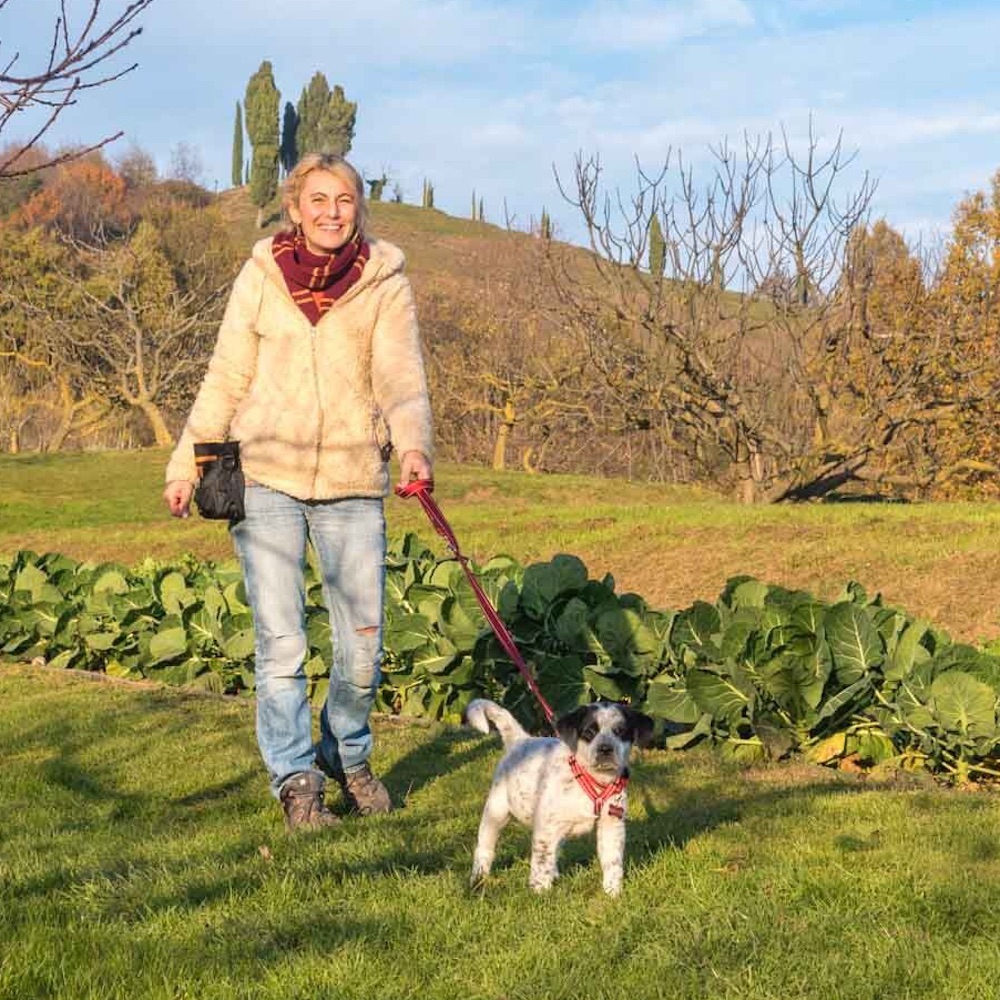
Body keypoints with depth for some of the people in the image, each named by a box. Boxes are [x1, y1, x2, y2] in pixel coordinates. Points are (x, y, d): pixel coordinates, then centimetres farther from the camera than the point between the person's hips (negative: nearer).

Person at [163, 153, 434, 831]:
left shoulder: (384, 281, 1)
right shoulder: (262, 275, 3)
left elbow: (400, 376, -10)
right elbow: (226, 379, 9)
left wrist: (414, 445, -29)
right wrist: (188, 464, 8)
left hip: (352, 483, 0)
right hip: (267, 478, 0)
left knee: (363, 641, 4)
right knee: (280, 640, -1)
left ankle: (348, 756, 29)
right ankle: (296, 779, 11)